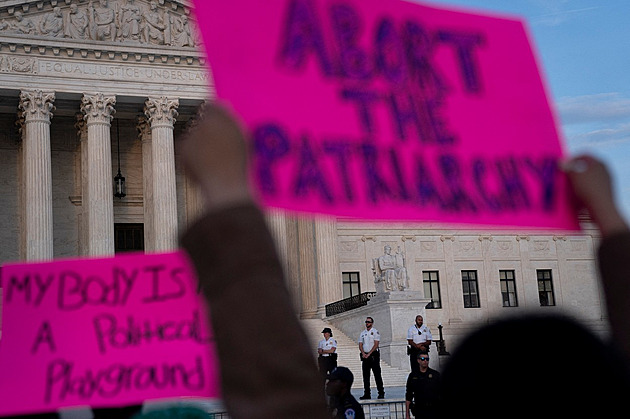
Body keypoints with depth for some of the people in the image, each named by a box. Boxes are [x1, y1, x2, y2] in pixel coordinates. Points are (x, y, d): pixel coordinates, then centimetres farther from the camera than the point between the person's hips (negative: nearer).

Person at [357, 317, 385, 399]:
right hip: (365, 355, 6)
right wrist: (363, 353, -8)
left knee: (377, 374, -7)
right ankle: (367, 394, 8)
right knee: (365, 375, 4)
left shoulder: (375, 332, -1)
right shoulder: (362, 333, 16)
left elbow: (376, 344, -9)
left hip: (373, 355, -6)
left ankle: (381, 393, -5)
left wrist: (369, 354, -15)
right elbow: (360, 345, 11)